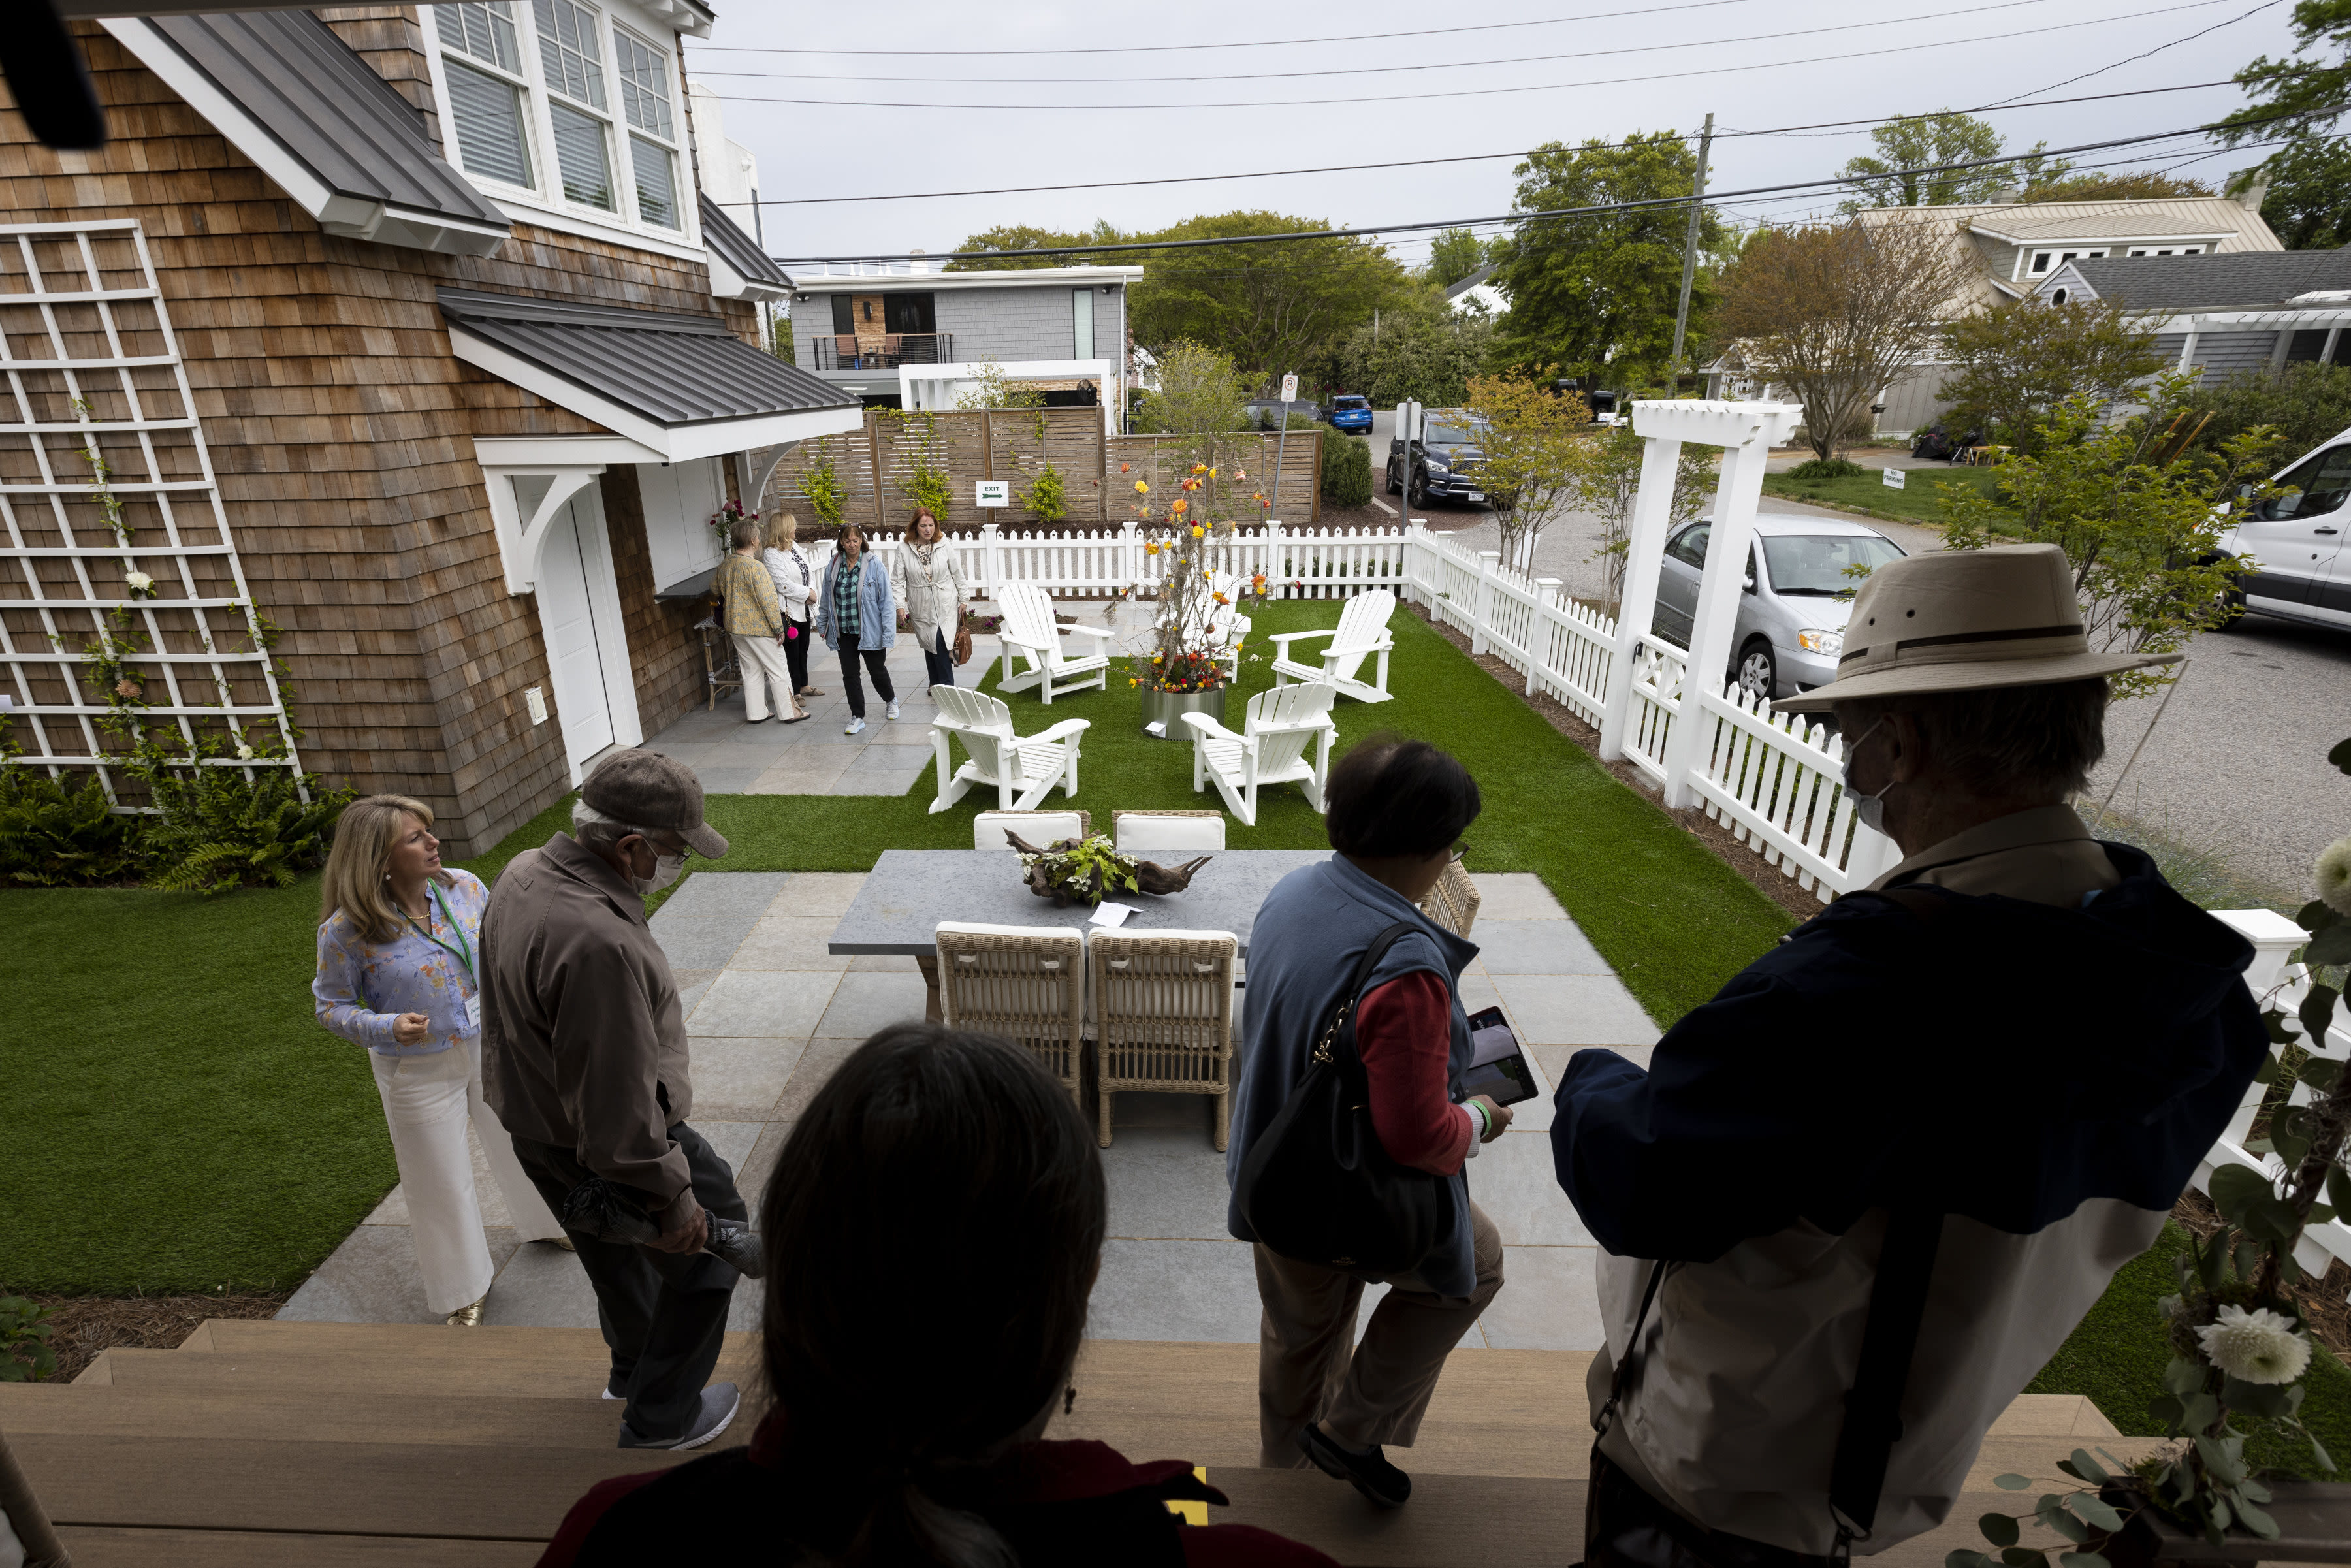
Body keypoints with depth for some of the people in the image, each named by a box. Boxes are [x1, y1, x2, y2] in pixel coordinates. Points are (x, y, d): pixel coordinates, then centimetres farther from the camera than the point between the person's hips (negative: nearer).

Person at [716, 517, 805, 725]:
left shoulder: (724, 565, 2)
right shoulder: (755, 567, -22)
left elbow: (717, 589, 18)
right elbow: (768, 601, -22)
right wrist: (779, 628, -15)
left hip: (736, 626, 8)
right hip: (759, 627, -7)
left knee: (751, 671, 16)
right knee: (778, 671, 4)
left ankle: (756, 713, 20)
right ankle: (789, 712, 11)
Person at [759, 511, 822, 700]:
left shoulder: (795, 547, 8)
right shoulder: (771, 555, -18)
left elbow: (809, 571, 11)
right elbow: (784, 585, -22)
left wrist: (812, 591, -6)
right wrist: (808, 593, -14)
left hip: (804, 607, 9)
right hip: (788, 610, -9)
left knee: (803, 649, 19)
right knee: (792, 652, 0)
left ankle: (803, 686, 32)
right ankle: (794, 692, 9)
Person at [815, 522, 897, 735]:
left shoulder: (874, 566, -9)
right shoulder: (833, 566, 2)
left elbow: (885, 600, -9)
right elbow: (825, 599, 13)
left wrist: (888, 633, -12)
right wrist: (822, 625, 17)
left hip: (869, 632, -3)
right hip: (843, 633, 3)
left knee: (877, 671, 11)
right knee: (849, 675, 7)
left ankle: (891, 701, 40)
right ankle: (857, 717, 18)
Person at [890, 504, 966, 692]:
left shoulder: (944, 546, -2)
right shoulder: (904, 550, -4)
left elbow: (957, 574, 6)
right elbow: (897, 581, -2)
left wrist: (963, 600, 8)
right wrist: (900, 605, -11)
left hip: (946, 605, -1)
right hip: (921, 608, 1)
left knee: (940, 643, -11)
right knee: (929, 646, 6)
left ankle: (947, 687, -3)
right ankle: (936, 684, 22)